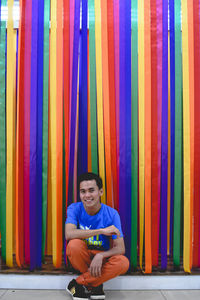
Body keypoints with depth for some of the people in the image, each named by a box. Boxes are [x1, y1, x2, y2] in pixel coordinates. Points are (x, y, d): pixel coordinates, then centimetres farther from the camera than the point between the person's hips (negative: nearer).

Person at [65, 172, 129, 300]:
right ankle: (95, 285, -10)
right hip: (81, 258, 0)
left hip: (102, 258, 1)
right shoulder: (74, 209, -14)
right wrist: (101, 230, -35)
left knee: (123, 263, -30)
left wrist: (100, 256, -36)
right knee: (74, 244, -33)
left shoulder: (111, 214, -14)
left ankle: (78, 284, -13)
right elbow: (69, 234, -32)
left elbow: (120, 248, -17)